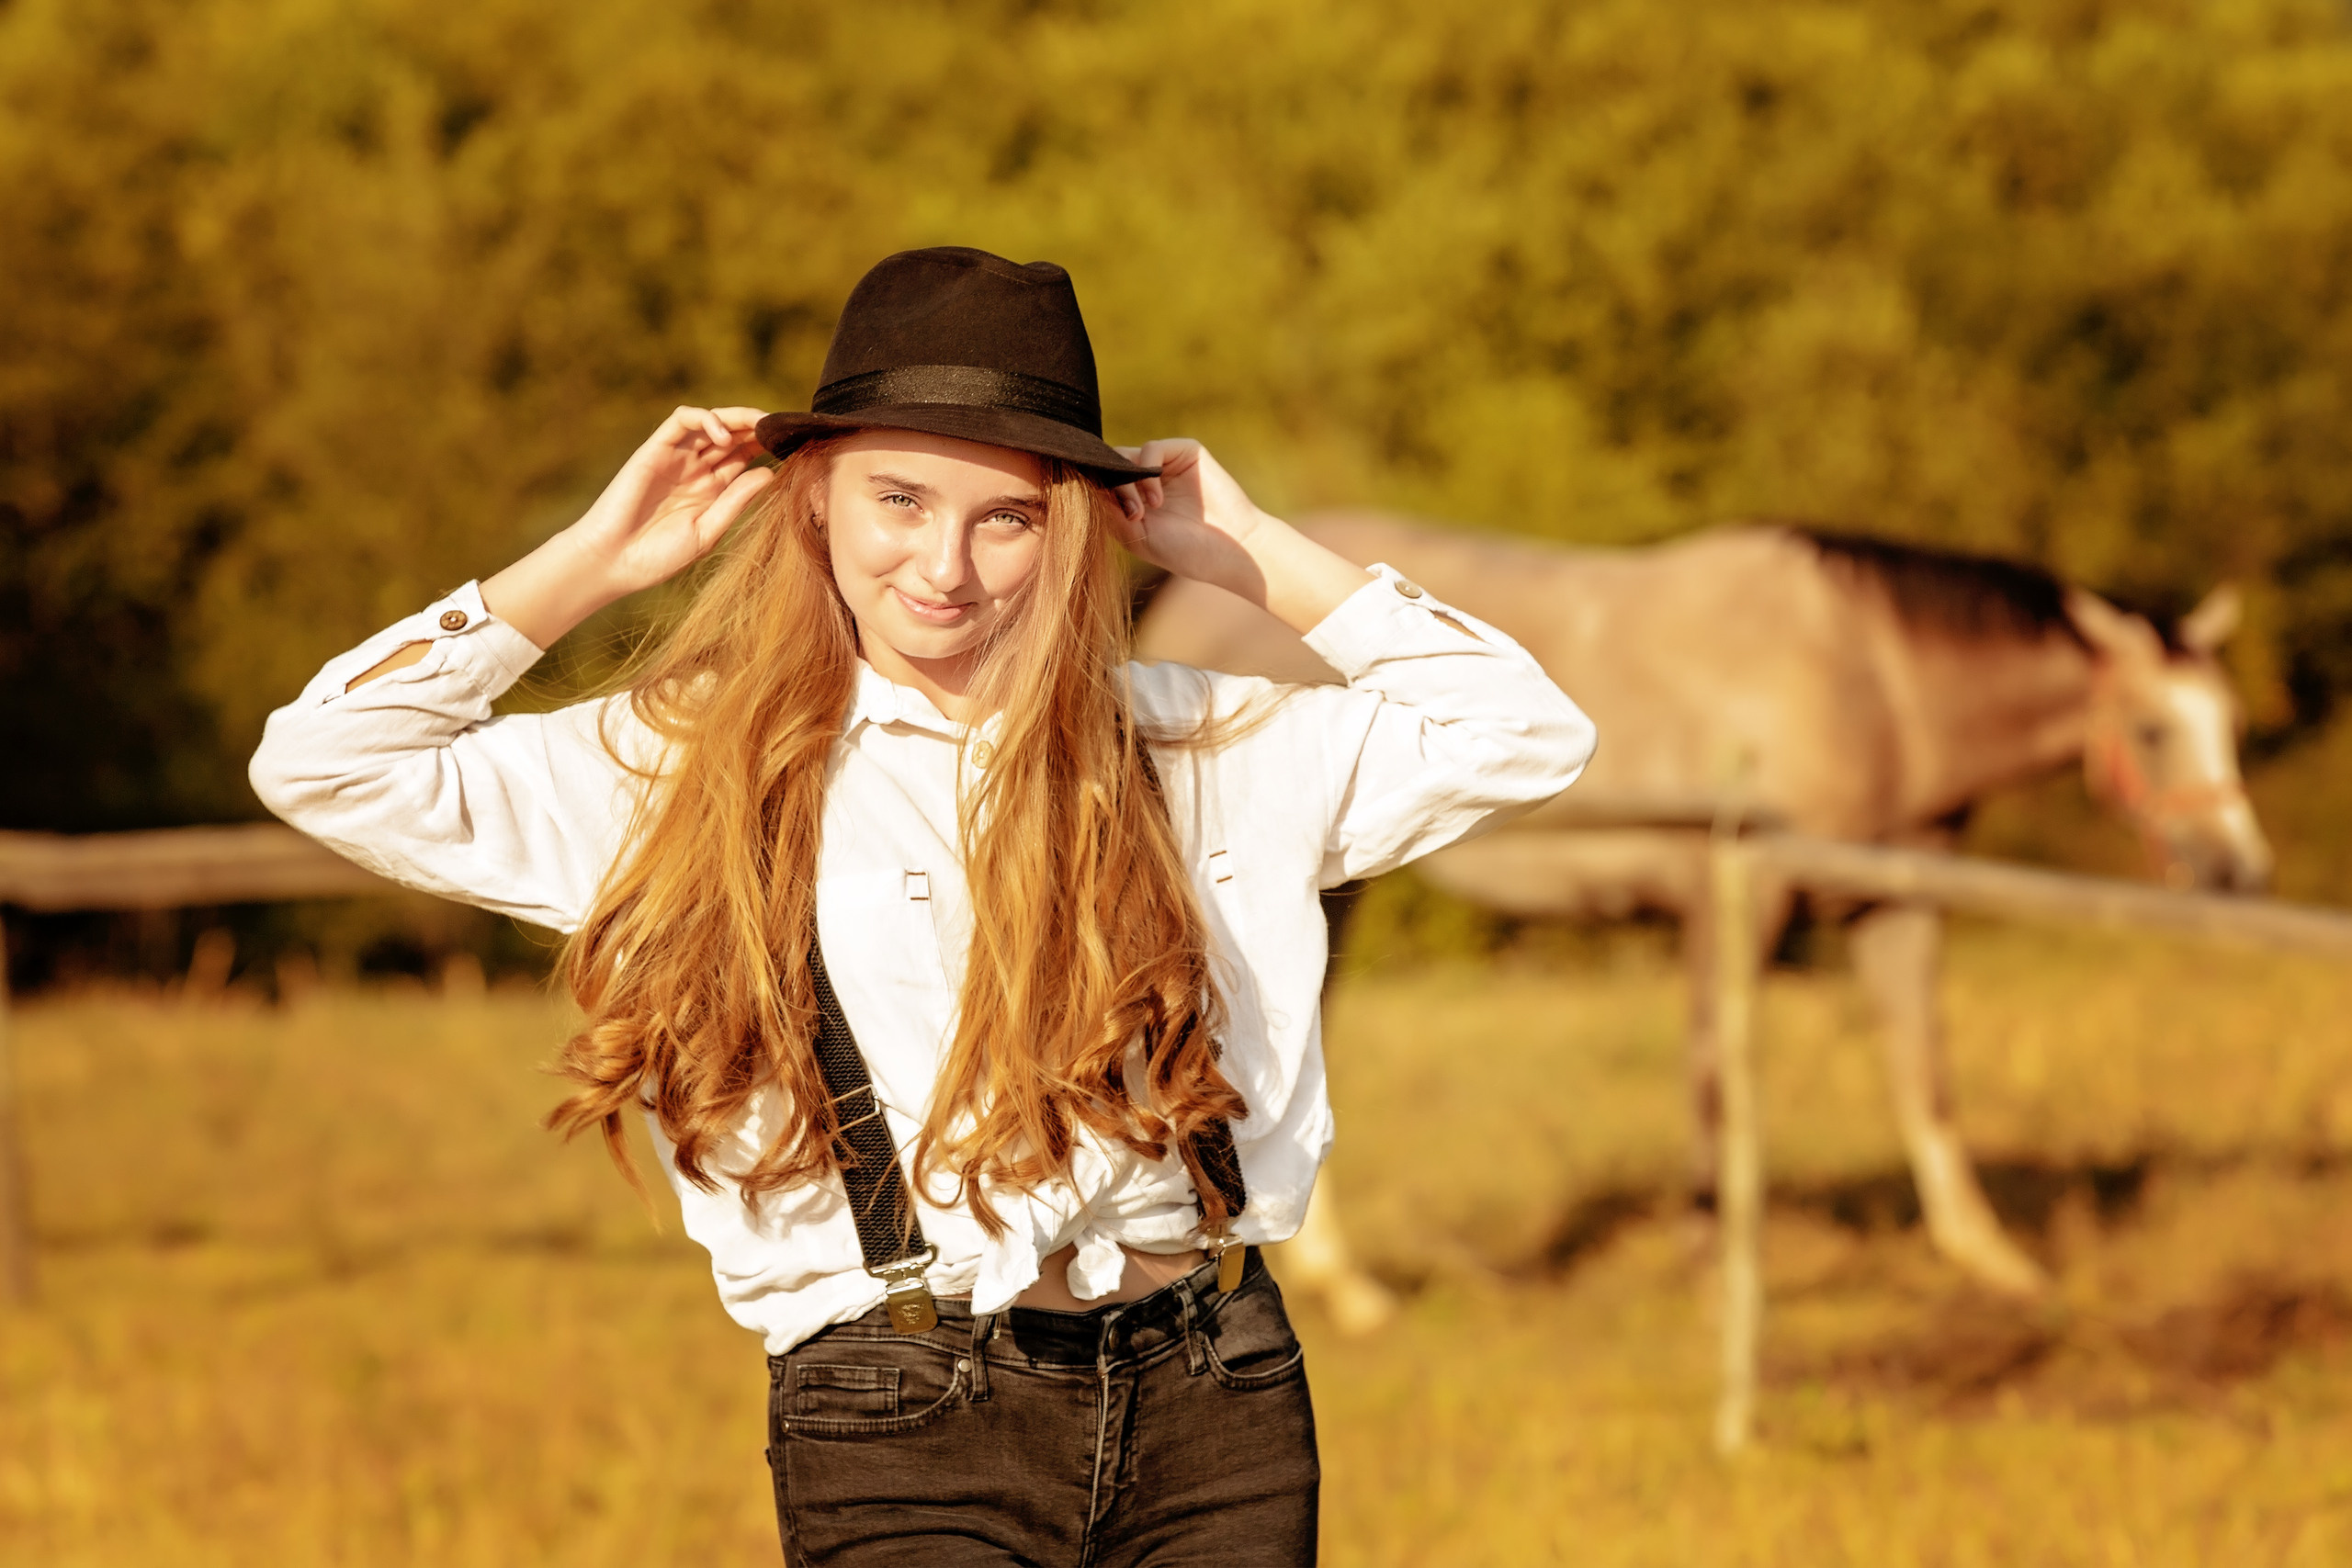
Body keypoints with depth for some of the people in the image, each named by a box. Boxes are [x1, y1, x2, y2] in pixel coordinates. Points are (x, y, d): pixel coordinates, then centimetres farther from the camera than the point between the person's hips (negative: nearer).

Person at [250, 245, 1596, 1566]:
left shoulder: (1195, 749, 13)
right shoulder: (692, 770, 9)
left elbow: (1523, 737, 13)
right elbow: (321, 764, 5)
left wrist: (1251, 556, 13)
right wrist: (599, 561, 7)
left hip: (1217, 1417, 2)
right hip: (901, 1436, -2)